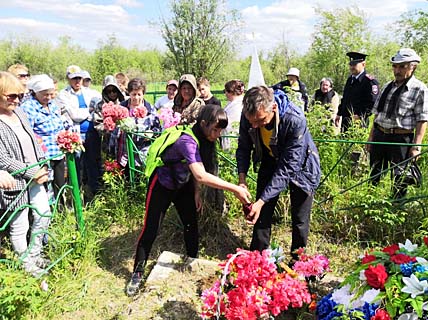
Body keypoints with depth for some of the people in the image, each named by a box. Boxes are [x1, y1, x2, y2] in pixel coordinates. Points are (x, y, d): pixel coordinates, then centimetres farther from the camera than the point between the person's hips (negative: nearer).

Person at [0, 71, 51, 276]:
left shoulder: (19, 112, 5)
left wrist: (42, 167, 2)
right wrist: (32, 173, -17)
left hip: (35, 177, 8)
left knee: (44, 215, 17)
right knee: (20, 226, 6)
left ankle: (35, 254, 38)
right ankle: (26, 263, 29)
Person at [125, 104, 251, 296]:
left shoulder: (204, 140, -8)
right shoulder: (187, 140, -35)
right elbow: (201, 175, -45)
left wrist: (196, 192, -5)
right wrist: (234, 189, -45)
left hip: (182, 185, 8)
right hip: (162, 186, -7)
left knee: (191, 225, 9)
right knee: (150, 230, -2)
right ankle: (137, 273, 14)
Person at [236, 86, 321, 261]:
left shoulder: (295, 120, -39)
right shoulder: (249, 115, -25)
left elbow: (288, 167, -36)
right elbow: (243, 147, -8)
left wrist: (261, 201, -38)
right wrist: (242, 179, -23)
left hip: (300, 166, -3)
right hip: (270, 162, 4)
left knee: (300, 221, 6)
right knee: (262, 214, 6)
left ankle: (297, 262, 30)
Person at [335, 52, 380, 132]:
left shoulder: (370, 81, -11)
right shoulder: (350, 79, 15)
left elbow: (373, 103, -17)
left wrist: (360, 116, -24)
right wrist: (339, 114, 18)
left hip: (358, 123, -8)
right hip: (345, 122, 8)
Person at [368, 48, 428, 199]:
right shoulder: (388, 86, 12)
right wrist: (371, 136, 12)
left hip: (401, 139, -6)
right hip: (379, 135, 6)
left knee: (398, 180, 5)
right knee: (374, 176, 14)